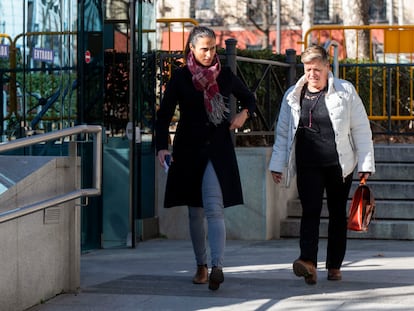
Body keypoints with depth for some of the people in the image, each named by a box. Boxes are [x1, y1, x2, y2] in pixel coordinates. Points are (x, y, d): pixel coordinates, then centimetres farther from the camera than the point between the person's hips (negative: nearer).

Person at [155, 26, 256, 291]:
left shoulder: (225, 75, 4)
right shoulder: (181, 78, 0)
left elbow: (249, 99, 20)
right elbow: (164, 114, -3)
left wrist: (244, 114, -3)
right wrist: (162, 146, -16)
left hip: (218, 149, -1)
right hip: (189, 150, 1)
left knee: (214, 208, -15)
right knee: (195, 211, 8)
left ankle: (217, 267, -26)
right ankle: (201, 267, 18)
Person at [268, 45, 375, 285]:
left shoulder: (345, 91, 2)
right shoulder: (293, 95, 9)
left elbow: (361, 129, 3)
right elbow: (283, 132, 15)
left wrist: (365, 164, -1)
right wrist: (277, 164, 10)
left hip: (339, 164, 0)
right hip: (307, 165, 1)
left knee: (338, 214, 7)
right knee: (310, 211, -13)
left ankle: (334, 265, 17)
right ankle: (308, 263, -25)